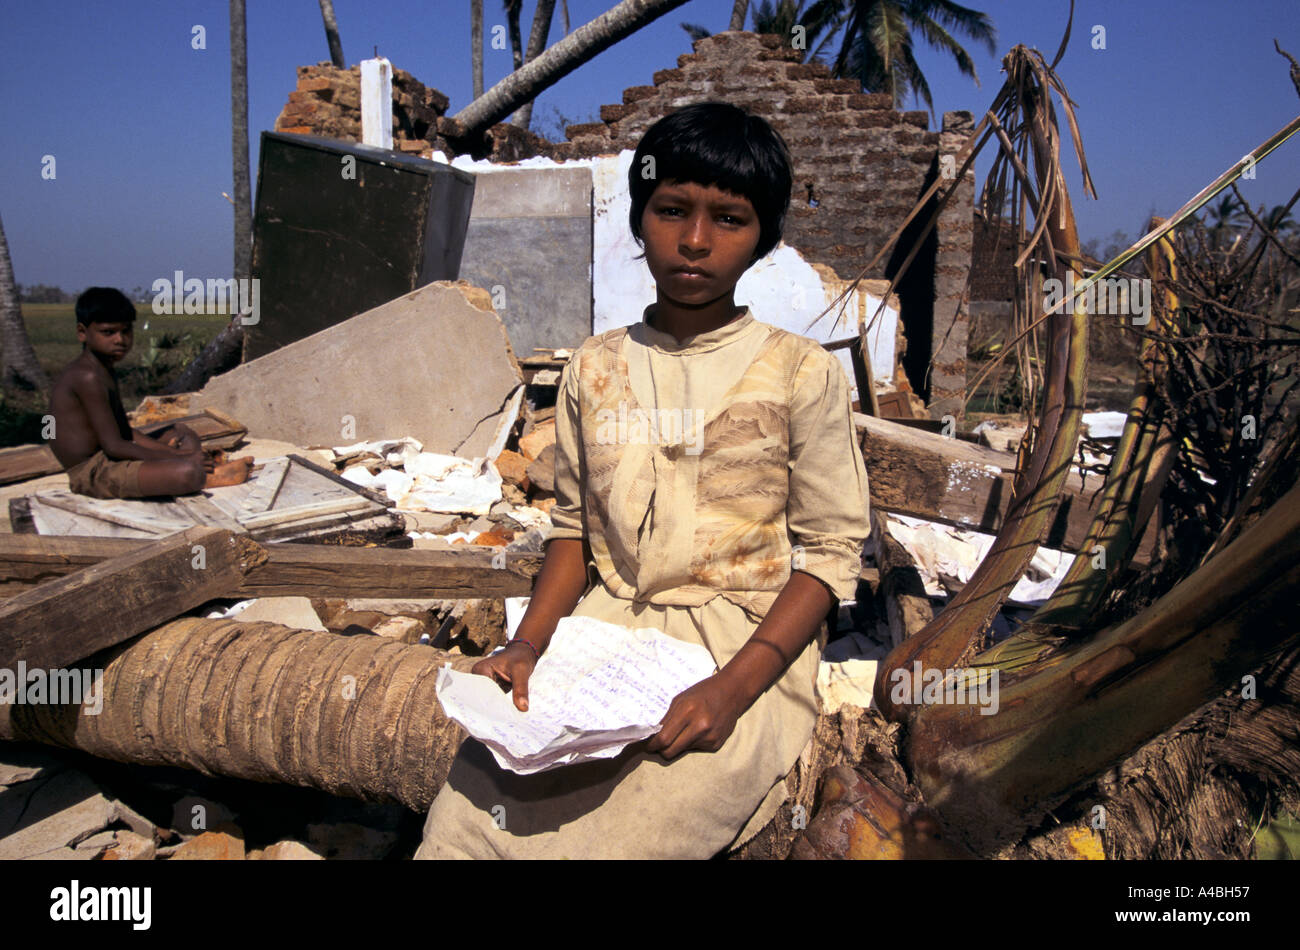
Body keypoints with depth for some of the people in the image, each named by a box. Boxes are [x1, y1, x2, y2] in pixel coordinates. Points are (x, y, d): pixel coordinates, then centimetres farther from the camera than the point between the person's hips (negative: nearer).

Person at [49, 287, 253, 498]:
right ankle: (214, 476, 3)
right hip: (94, 474, -11)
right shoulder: (88, 377, -18)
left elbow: (124, 432, 16)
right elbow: (113, 445, -21)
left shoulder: (104, 371, 14)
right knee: (187, 473, -30)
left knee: (181, 433, 21)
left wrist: (173, 453, 2)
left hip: (108, 462, 11)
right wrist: (174, 458, -17)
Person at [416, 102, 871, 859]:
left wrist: (732, 689, -16)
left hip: (747, 649, -3)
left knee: (601, 843, -22)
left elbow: (831, 550, -3)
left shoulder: (801, 374, -3)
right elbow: (577, 527, 14)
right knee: (459, 826, -15)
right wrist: (529, 643, -3)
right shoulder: (594, 369, 9)